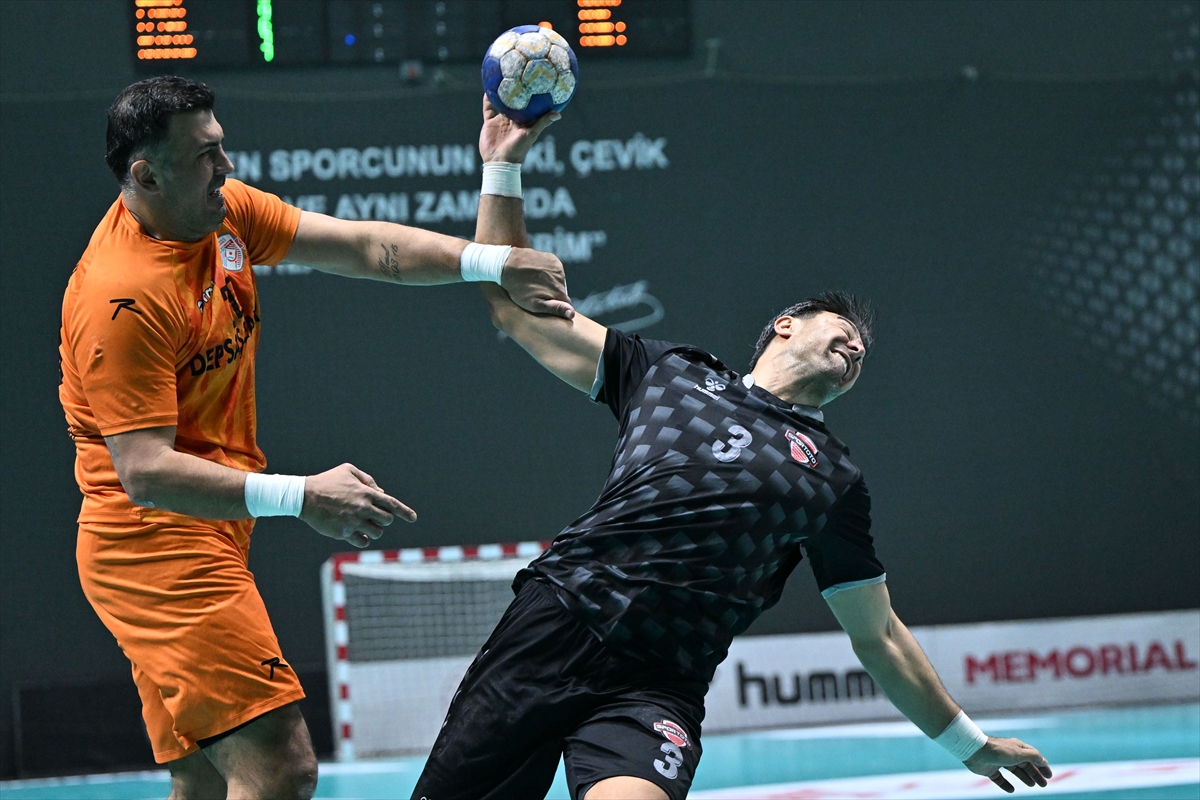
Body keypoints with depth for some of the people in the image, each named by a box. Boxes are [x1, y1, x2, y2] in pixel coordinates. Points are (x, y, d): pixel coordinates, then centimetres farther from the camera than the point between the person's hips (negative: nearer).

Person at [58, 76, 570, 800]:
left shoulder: (225, 211, 6)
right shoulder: (122, 297, -22)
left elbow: (362, 246, 6)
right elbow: (144, 472, -26)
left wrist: (493, 263, -7)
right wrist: (298, 497, -34)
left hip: (206, 539, 10)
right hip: (156, 543, -10)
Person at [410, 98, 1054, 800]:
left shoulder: (835, 476, 20)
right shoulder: (669, 370, 21)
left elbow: (879, 637, 27)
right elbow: (516, 308, 23)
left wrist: (970, 744, 27)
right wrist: (503, 168, 16)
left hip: (655, 689, -1)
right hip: (552, 626, 1)